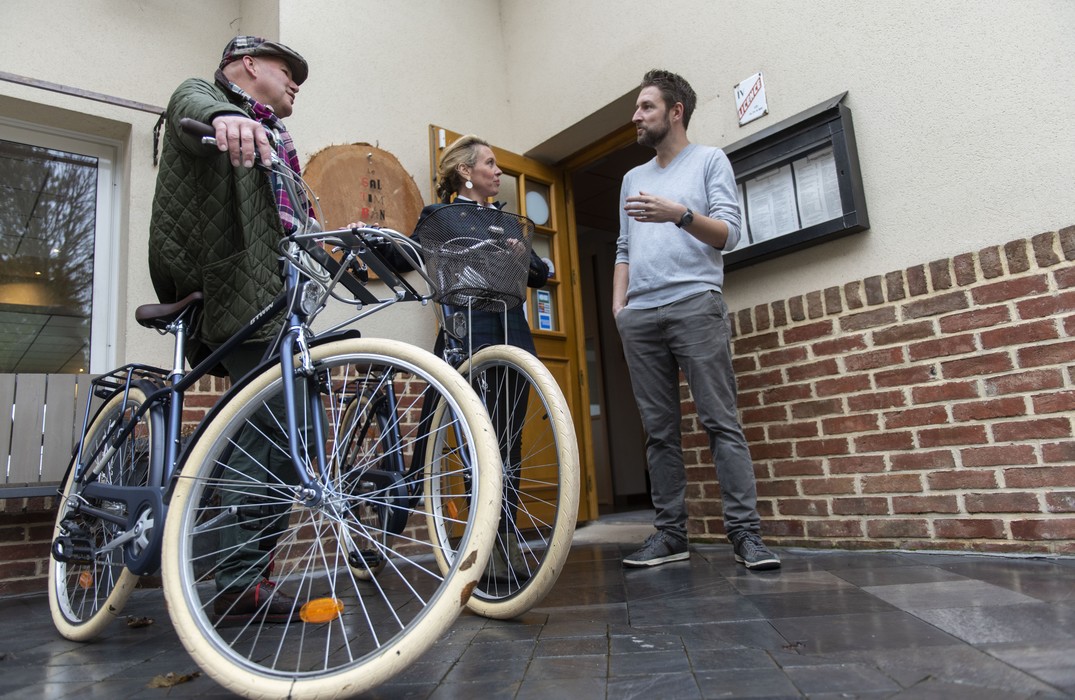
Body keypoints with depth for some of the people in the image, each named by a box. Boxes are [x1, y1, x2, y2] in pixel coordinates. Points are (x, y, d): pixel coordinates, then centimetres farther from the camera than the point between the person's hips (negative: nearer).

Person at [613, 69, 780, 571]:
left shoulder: (710, 161, 11)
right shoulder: (633, 178, 26)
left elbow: (728, 233, -2)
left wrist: (679, 214, -18)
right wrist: (618, 304, 10)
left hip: (694, 304, -5)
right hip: (639, 317, 5)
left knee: (721, 421, -9)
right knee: (659, 431, 3)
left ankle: (745, 532, -4)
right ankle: (671, 534, 8)